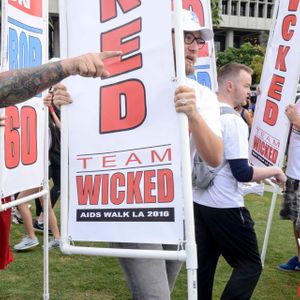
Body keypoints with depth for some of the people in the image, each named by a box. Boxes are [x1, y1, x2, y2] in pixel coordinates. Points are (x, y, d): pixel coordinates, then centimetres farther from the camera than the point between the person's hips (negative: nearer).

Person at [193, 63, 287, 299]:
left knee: (203, 265, 13)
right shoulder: (234, 121, -17)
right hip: (225, 207, -8)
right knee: (250, 265, 4)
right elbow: (242, 173, -20)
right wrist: (275, 171, -6)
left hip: (199, 202, 8)